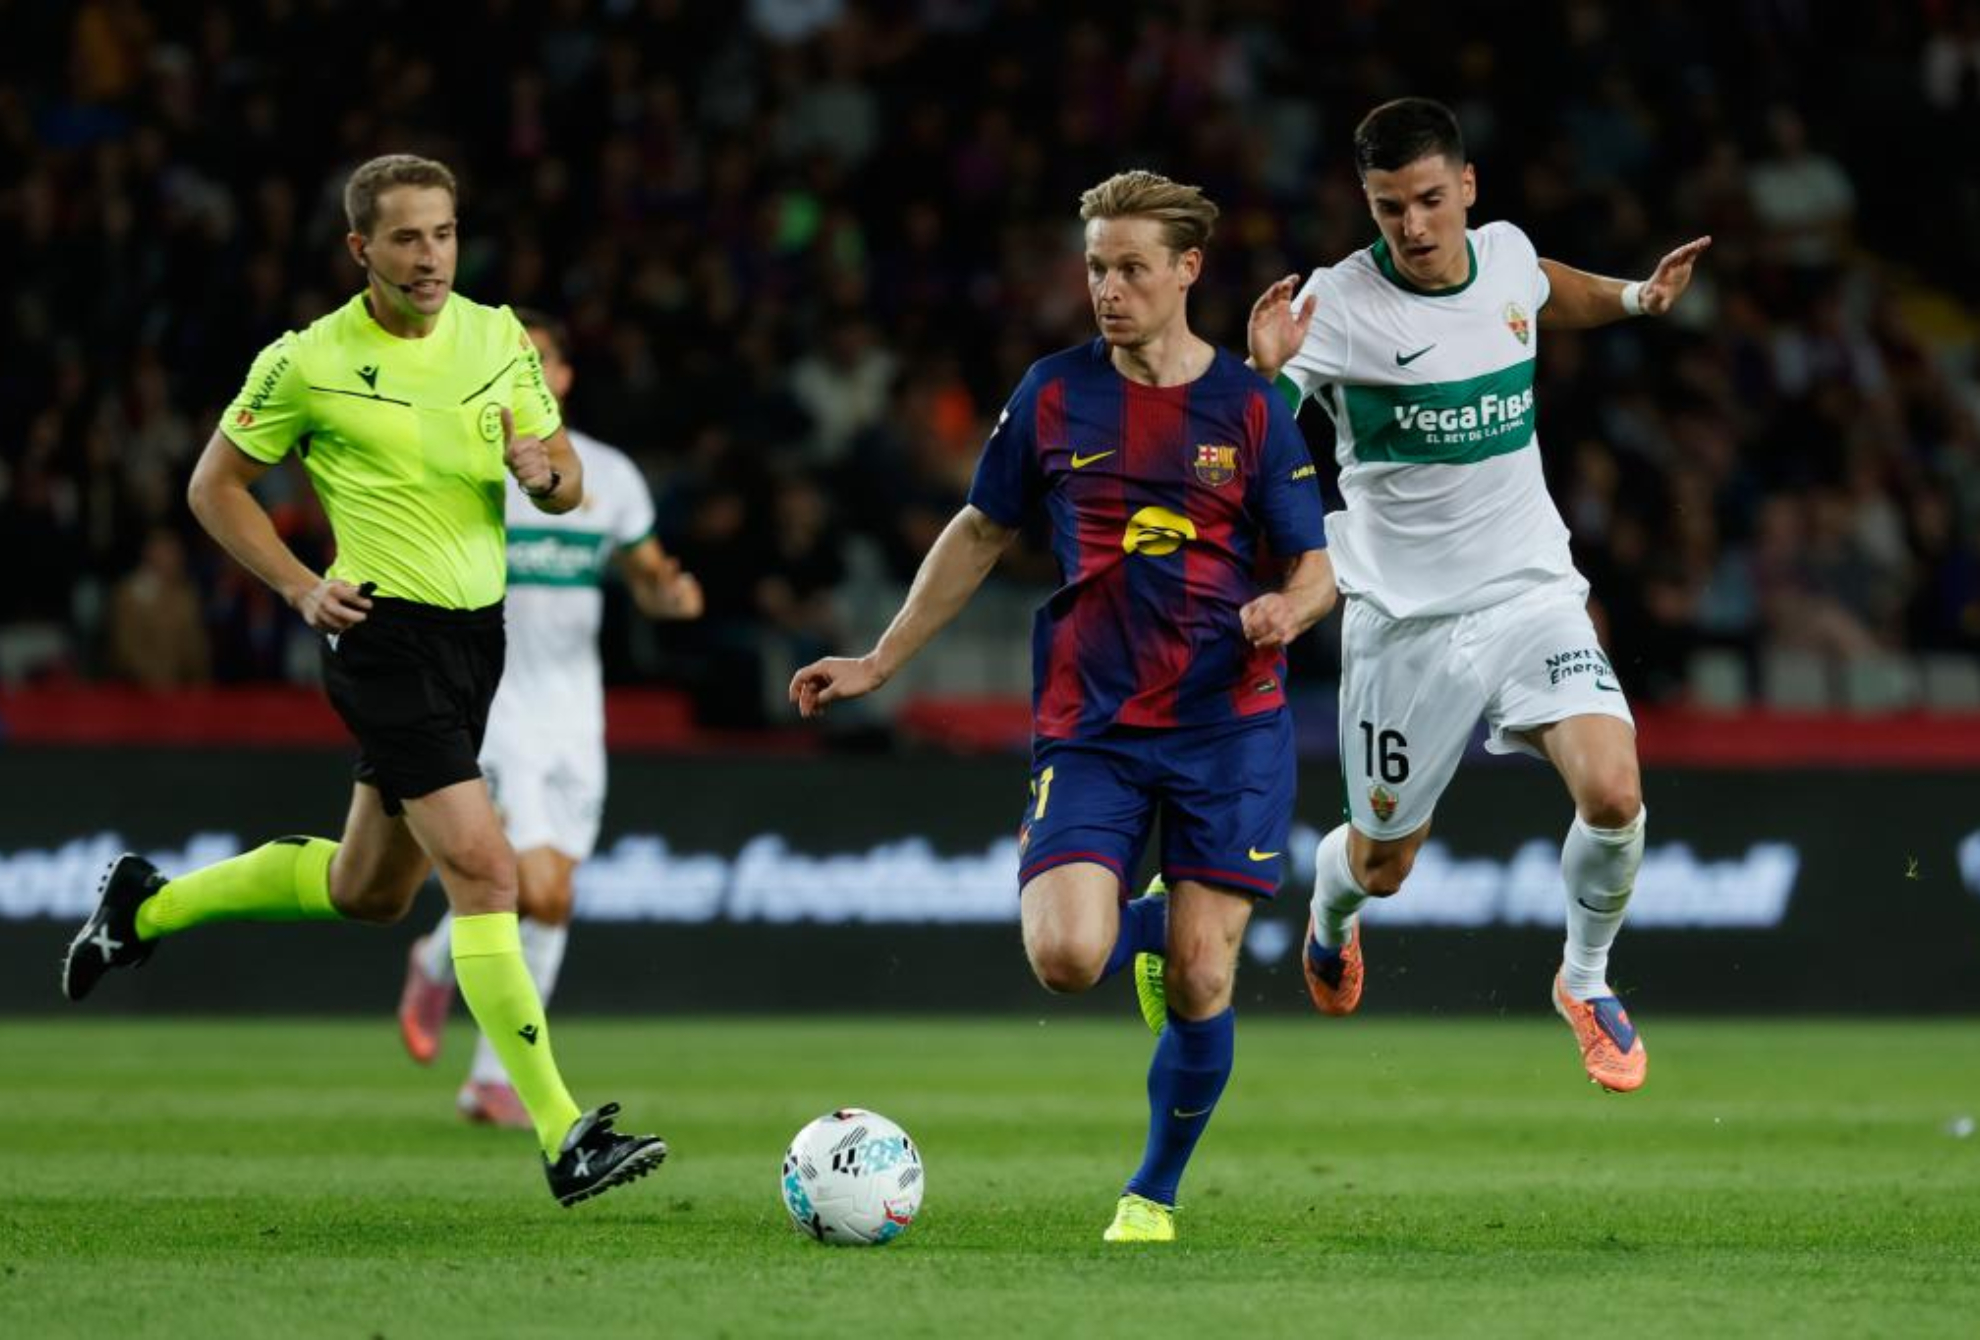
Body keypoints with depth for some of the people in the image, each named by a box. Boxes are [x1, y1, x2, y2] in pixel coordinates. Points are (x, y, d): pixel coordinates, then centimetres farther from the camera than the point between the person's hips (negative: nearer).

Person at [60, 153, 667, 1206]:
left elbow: (566, 483, 12)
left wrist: (543, 471, -13)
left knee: (368, 890, 17)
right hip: (386, 635, -7)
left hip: (476, 630, 7)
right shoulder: (309, 362, -8)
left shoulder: (496, 335, 6)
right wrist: (301, 587, -9)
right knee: (482, 869, -17)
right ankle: (563, 1136, -19)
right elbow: (215, 486, 3)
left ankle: (148, 906, 38)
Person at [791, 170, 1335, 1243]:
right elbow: (981, 533, 17)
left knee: (1199, 982, -7)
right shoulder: (1055, 393, 5)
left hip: (1227, 722, -1)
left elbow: (1318, 567, 5)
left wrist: (1289, 607, -19)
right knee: (1066, 956, -19)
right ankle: (1145, 922, 19)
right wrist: (879, 663, 16)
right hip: (1088, 725, 1)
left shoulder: (1248, 406, 1)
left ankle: (1155, 1192, 16)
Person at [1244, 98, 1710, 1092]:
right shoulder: (1338, 304, -15)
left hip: (1533, 592, 3)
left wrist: (1634, 297, 16)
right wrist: (1264, 370, -37)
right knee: (1381, 867, 9)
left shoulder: (1505, 254, 1)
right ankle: (1330, 913, 49)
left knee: (1613, 794, -20)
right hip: (1405, 621, -3)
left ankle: (1586, 980, 8)